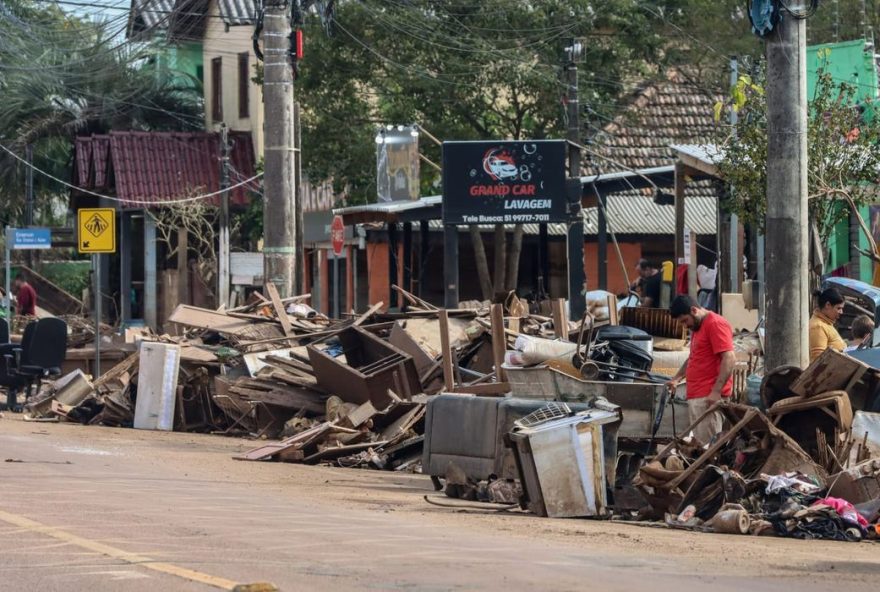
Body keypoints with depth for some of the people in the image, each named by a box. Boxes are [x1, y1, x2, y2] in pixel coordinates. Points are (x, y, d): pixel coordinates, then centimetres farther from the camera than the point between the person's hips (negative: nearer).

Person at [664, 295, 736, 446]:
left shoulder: (715, 324, -9)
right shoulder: (697, 327, 22)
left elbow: (729, 359, -18)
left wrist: (716, 391, -22)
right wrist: (677, 378, 19)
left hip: (709, 397, -10)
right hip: (695, 396, 10)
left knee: (708, 443, -13)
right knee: (699, 442, 7)